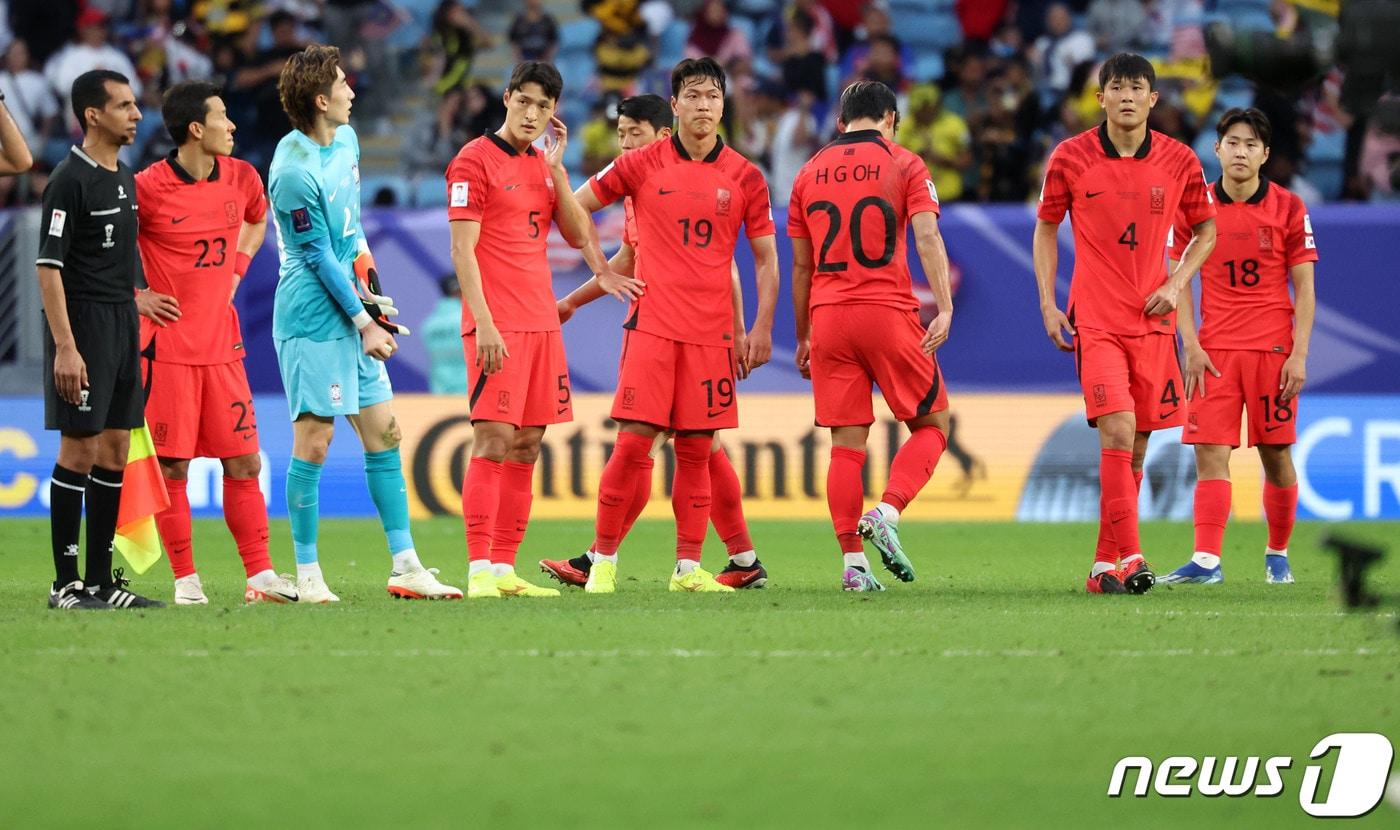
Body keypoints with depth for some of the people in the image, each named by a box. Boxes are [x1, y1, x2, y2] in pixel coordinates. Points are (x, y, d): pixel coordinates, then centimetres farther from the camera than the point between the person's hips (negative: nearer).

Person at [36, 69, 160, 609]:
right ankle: (66, 583, -3)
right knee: (80, 449, -7)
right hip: (83, 326, -9)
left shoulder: (125, 179, 14)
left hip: (123, 323, 9)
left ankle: (101, 579, 14)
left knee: (114, 453, 9)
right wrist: (65, 347, -21)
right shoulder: (70, 180, -12)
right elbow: (48, 267, -16)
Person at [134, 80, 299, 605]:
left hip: (222, 343, 5)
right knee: (173, 466, -2)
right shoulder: (147, 188, -11)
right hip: (168, 344, -5)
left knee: (243, 462, 3)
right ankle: (186, 580, 5)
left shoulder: (241, 177, 5)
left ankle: (260, 575, 7)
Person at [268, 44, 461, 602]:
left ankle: (404, 566, 11)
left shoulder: (346, 139, 8)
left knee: (383, 432, 8)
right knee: (314, 440, -5)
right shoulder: (294, 173, -19)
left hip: (353, 314, 9)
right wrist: (364, 323, -10)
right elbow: (320, 259, -15)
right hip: (313, 320, -9)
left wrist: (364, 268, 10)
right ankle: (307, 573, 3)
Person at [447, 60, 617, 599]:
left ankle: (504, 567, 8)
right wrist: (483, 324, -18)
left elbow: (578, 234, 10)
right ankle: (479, 570, -14)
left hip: (542, 323, 7)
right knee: (494, 442, -12)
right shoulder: (475, 160, -5)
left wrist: (556, 167, 2)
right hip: (497, 327, -7)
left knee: (527, 445, 6)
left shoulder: (544, 165, 16)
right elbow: (462, 250, -10)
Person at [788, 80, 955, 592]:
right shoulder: (903, 165, 2)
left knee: (847, 443, 5)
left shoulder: (811, 172, 13)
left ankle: (853, 562, -1)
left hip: (828, 317, 4)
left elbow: (801, 265, 15)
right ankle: (887, 514, -13)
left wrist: (803, 337, 21)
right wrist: (944, 307, -17)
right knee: (931, 425, 9)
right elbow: (927, 237, -12)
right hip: (888, 312, -3)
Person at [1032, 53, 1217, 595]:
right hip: (1095, 320, -3)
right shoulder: (1071, 158, -3)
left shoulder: (1179, 161, 1)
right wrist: (1048, 304, 2)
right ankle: (1128, 557, -19)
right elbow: (1046, 228, 10)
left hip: (1153, 321, 3)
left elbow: (1205, 229, 15)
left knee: (1137, 445, 7)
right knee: (1118, 432, -18)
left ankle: (1105, 564, 19)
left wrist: (1176, 284, -1)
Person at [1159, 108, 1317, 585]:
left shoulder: (1289, 208, 2)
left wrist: (1299, 354, -5)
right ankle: (1206, 561, -16)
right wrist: (1191, 345, -3)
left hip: (1273, 349, -1)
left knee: (1276, 454, 3)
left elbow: (1304, 287, 3)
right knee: (1210, 453, -10)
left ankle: (1277, 554, 19)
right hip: (1214, 350, 1)